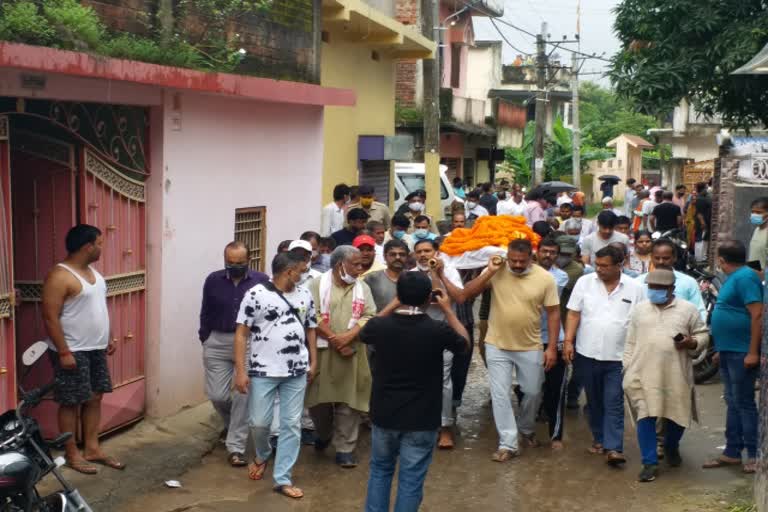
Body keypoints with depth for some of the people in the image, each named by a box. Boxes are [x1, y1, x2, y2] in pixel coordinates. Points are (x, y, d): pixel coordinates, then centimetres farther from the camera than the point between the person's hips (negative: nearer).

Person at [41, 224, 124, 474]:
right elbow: (50, 318, -20)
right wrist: (64, 352, -22)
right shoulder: (60, 276, -18)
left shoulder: (92, 271, 11)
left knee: (95, 398, 12)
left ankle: (92, 449, 21)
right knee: (71, 403, 1)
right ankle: (72, 454, 11)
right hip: (73, 352, -9)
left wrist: (107, 339, 19)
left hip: (96, 349, 9)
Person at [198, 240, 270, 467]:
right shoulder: (213, 280, 1)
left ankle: (236, 447, 7)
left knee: (243, 396, -3)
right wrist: (205, 340, 8)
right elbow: (205, 313, 9)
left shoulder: (262, 281, -5)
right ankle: (235, 424, 34)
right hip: (218, 343, 2)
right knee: (217, 395, 3)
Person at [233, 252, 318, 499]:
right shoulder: (256, 294, -10)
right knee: (259, 422, 4)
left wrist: (313, 362, 12)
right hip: (263, 371, -4)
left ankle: (282, 478, 12)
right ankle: (262, 455, 36)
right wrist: (240, 370, -14)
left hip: (296, 372, 4)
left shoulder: (305, 295, 6)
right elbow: (241, 333, -9)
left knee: (292, 424, 4)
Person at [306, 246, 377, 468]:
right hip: (322, 351, -2)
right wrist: (334, 340, -15)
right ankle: (323, 434, 32)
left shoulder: (363, 288, 9)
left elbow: (369, 317, 0)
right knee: (319, 399, 4)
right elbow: (313, 316, -9)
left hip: (351, 353, 2)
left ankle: (345, 448, 9)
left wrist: (348, 336, -15)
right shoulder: (317, 284, -1)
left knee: (348, 402, 1)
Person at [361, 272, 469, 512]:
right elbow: (464, 343, 5)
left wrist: (394, 305, 14)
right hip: (422, 420, -3)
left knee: (380, 470, 22)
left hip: (384, 414, 3)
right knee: (411, 479, 7)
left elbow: (365, 333, 15)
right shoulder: (439, 330, -18)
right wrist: (447, 310, 14)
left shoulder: (380, 326, -12)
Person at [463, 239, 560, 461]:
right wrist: (490, 272, -22)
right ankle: (508, 444, 8)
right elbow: (467, 294, -13)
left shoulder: (545, 278, -10)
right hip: (497, 346, 0)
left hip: (530, 347, 0)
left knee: (533, 392, 14)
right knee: (500, 394, 0)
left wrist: (552, 347, -7)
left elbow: (553, 313, -4)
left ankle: (527, 429, 41)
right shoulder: (496, 272, -9)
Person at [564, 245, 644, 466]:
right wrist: (568, 341, -7)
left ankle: (613, 448, -7)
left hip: (617, 357, -2)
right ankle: (599, 438, 28)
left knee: (614, 404, -5)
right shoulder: (584, 283, 0)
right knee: (594, 402, 14)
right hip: (587, 354, 2)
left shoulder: (634, 288, -1)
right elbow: (574, 314, 2)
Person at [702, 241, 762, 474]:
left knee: (743, 403, -4)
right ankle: (732, 452, 19)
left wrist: (753, 352, -23)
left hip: (742, 353, -10)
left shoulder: (745, 277, -15)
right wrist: (721, 348, 21)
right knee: (733, 402, 13)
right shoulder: (733, 278, 15)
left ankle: (754, 454, 3)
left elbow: (757, 315, -21)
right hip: (729, 351, 10)